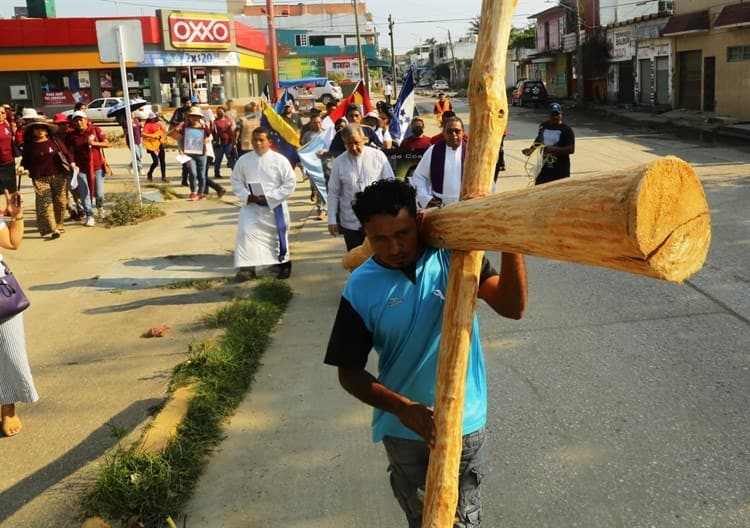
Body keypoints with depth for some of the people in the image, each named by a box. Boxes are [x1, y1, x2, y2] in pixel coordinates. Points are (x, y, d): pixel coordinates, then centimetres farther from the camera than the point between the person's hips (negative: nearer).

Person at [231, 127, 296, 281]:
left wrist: (269, 198, -16)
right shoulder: (244, 160, 1)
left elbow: (290, 183, -9)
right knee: (246, 232, -15)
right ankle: (247, 268, -11)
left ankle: (284, 263, 35)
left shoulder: (280, 160, -8)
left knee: (278, 235, 11)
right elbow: (236, 181, 7)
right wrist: (247, 196, -12)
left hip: (274, 205, -2)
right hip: (251, 206, 2)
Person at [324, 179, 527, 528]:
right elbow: (349, 372, -9)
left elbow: (512, 307, -22)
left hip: (464, 421, 0)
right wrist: (402, 408, -23)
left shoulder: (453, 255, -13)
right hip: (403, 428, 0)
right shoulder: (361, 288, -13)